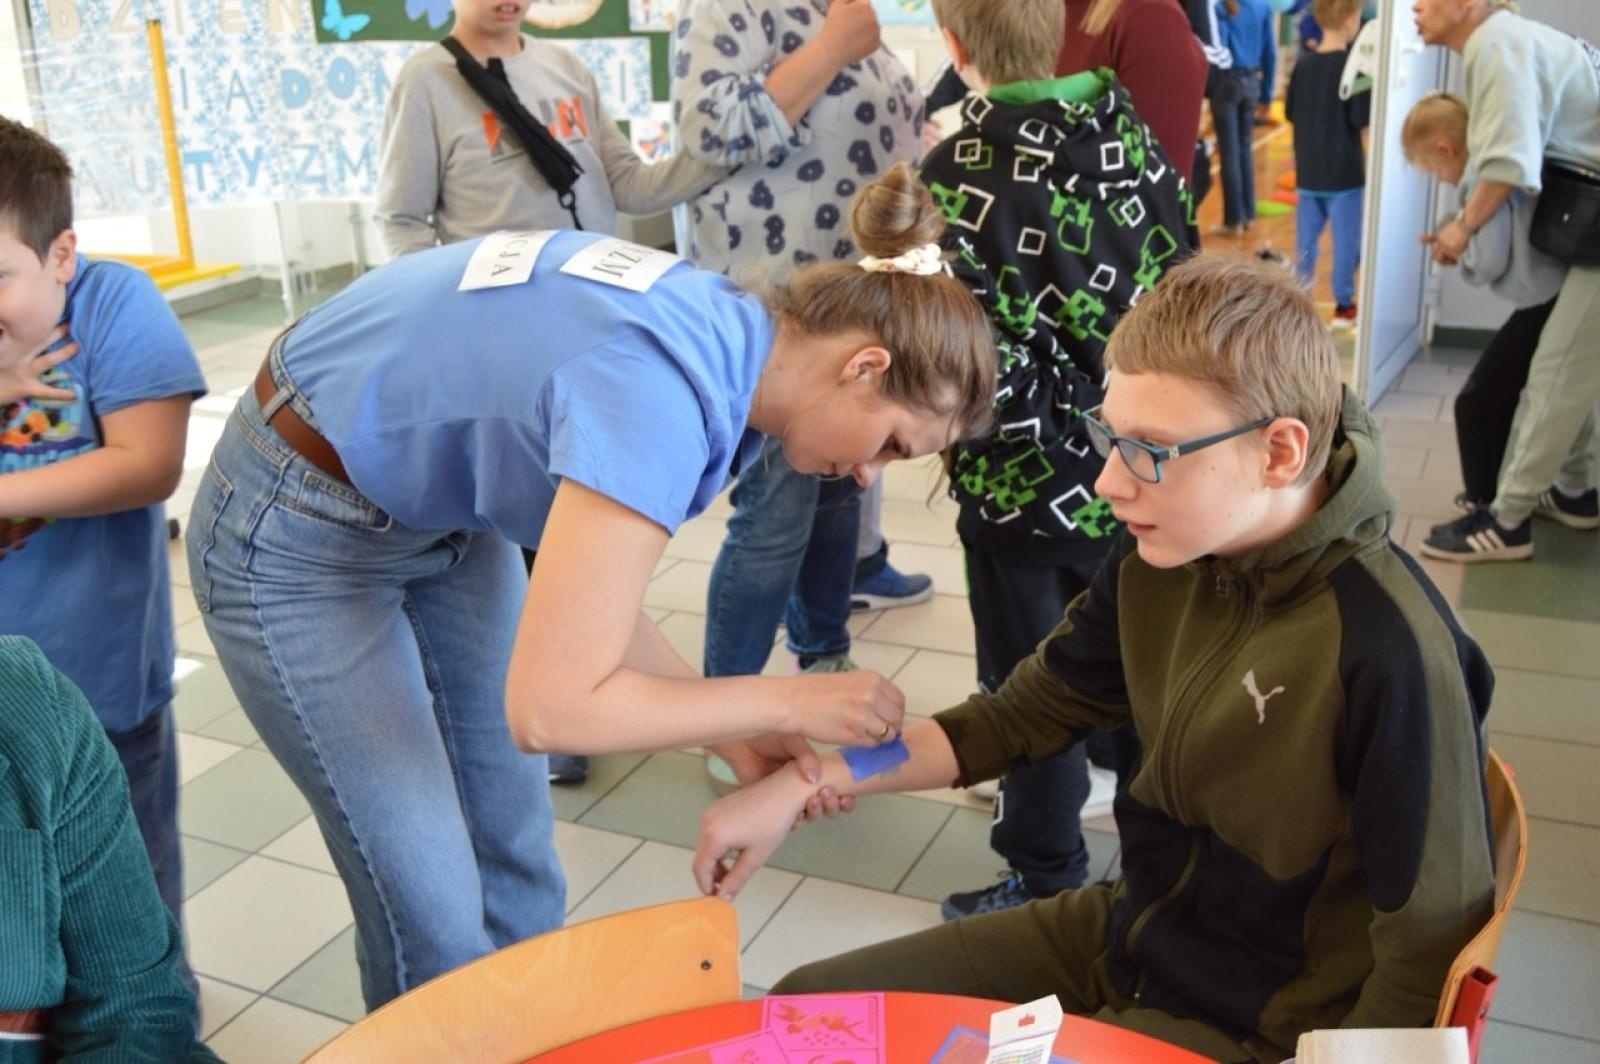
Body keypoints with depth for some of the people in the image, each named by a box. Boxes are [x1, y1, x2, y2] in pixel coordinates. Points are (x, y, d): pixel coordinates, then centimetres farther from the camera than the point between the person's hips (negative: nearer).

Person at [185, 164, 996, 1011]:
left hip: (437, 507, 8)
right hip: (298, 537, -8)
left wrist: (735, 731, -7)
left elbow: (586, 598, 0)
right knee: (436, 918, 1)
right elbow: (551, 707, -32)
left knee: (515, 859, 15)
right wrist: (787, 703, -22)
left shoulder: (718, 333, -7)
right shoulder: (659, 392, -34)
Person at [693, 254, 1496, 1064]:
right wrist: (804, 784, -3)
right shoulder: (1157, 553, -9)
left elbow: (1428, 956, -21)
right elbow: (1028, 709, 4)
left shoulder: (1388, 651, -30)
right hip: (1126, 934, 6)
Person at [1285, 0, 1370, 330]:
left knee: (1306, 238, 11)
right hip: (1344, 172, -4)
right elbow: (1360, 118, -14)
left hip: (1308, 171, 5)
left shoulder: (1304, 63, 1)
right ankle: (1343, 306, 11)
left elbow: (1290, 112, 9)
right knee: (1346, 240, 5)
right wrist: (1374, 91, 1)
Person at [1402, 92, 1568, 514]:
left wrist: (1457, 248, -2)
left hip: (1544, 306, -9)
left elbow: (1489, 262, -20)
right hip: (1560, 297, 9)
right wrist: (1461, 240, 7)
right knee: (1497, 399, 21)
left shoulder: (1480, 176, -17)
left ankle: (1483, 505, 10)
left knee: (1474, 404, 1)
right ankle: (1491, 496, 31)